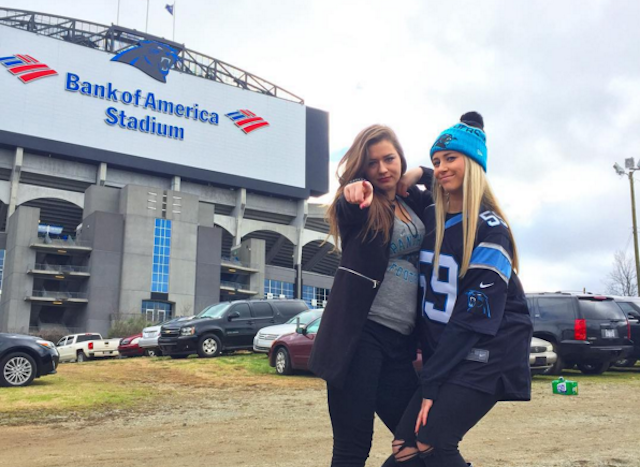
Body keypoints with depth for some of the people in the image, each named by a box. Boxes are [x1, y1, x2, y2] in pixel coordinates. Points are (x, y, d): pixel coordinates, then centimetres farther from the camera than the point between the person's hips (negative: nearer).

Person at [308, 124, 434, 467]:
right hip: (360, 332, -5)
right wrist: (357, 189, -48)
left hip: (401, 337, 5)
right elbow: (348, 203, -24)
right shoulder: (359, 206, -1)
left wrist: (423, 174, 4)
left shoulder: (413, 201, 14)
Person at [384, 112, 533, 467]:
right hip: (443, 352, 6)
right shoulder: (429, 219, 5)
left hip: (487, 352, -5)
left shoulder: (490, 229, -12)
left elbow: (475, 317, -16)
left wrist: (431, 385, -17)